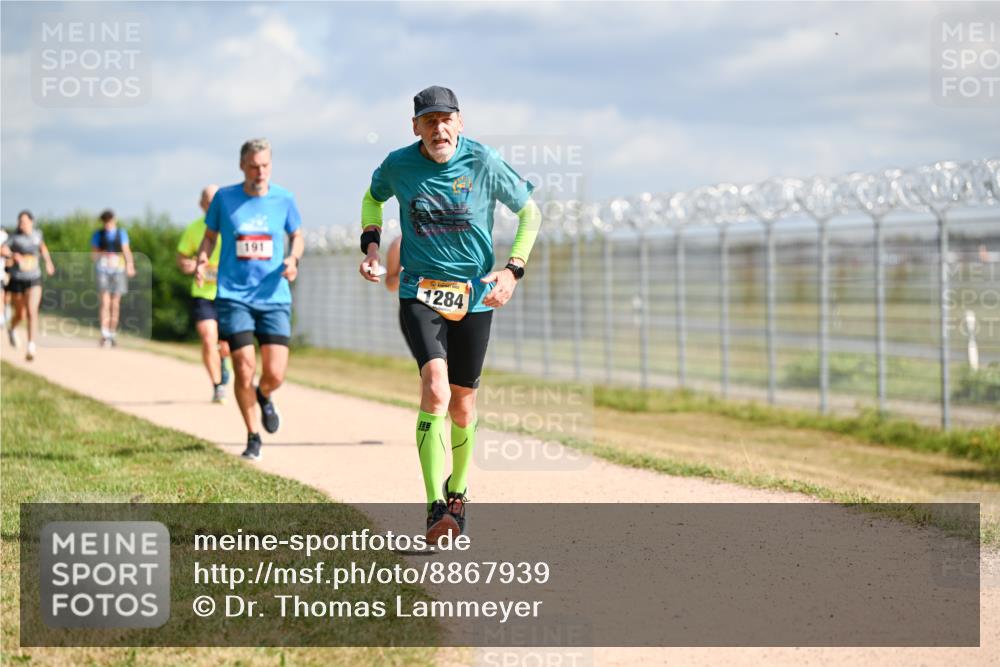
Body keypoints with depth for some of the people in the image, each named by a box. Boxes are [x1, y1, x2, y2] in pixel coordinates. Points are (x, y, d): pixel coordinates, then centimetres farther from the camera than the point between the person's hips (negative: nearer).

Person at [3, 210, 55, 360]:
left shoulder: (37, 233, 1)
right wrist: (13, 255, -42)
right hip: (17, 280, -1)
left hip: (34, 280, 1)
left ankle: (31, 347, -22)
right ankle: (11, 328, 50)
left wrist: (48, 261, 19)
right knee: (20, 314, 14)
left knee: (32, 312, -19)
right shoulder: (14, 236, -10)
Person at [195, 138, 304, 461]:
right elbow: (210, 235, 13)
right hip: (234, 297, -1)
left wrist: (293, 259, -6)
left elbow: (297, 236, 15)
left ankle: (264, 396, 32)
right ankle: (253, 438, 10)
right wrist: (202, 261, -7)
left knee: (275, 374, -7)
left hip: (274, 298, 1)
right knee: (245, 369, -10)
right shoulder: (224, 198, 0)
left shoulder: (284, 199, 2)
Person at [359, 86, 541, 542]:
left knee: (462, 403, 10)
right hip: (419, 293, -1)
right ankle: (435, 508, -26)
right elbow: (373, 197, 20)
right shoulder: (398, 165, -4)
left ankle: (457, 491, 37)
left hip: (475, 296, 1)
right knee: (435, 389, -22)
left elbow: (529, 212, 4)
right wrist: (371, 243, 4)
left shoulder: (484, 163, -8)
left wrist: (513, 269, -7)